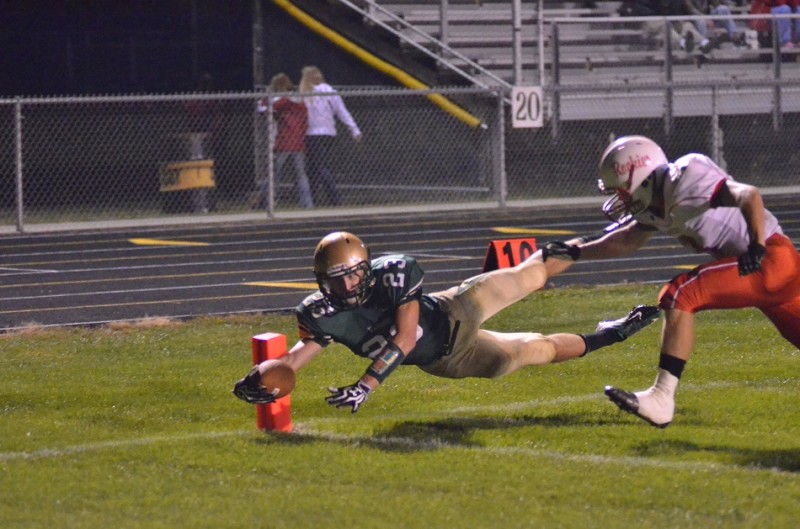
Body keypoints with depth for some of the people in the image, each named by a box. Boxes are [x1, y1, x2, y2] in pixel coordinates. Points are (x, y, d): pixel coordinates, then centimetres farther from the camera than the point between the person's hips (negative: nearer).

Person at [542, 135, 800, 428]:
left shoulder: (686, 179, -17)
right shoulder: (656, 206, 12)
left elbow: (749, 197, -27)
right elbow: (627, 242, 26)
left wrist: (757, 247, -38)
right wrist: (576, 251, 18)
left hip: (771, 258, -10)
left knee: (679, 296, -15)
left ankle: (662, 398, -17)